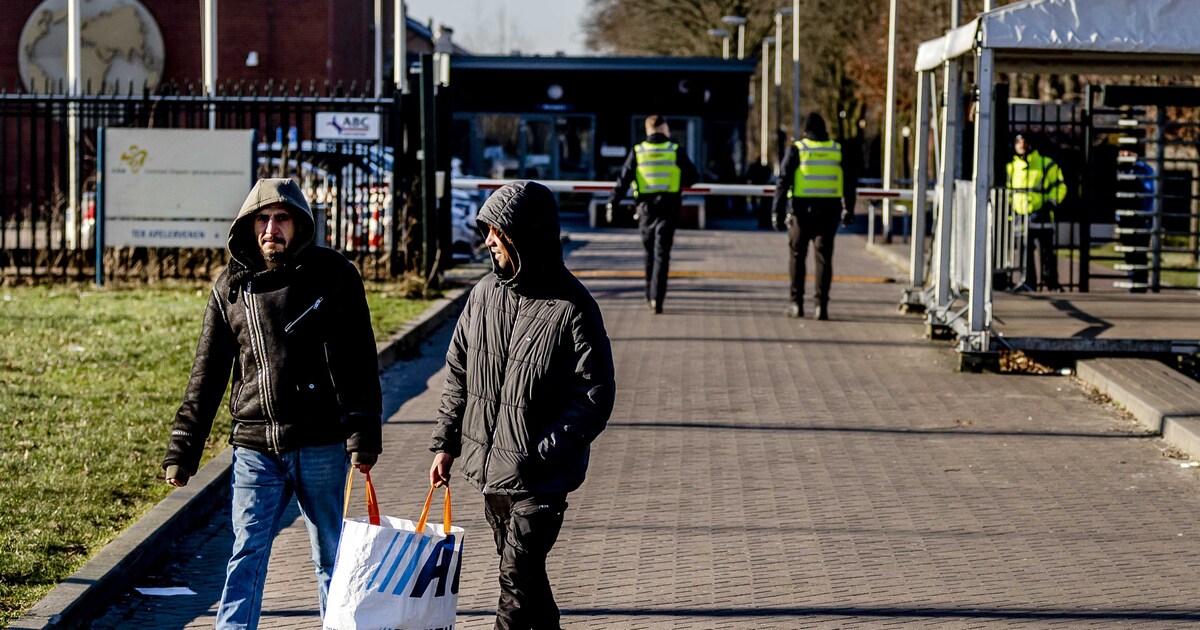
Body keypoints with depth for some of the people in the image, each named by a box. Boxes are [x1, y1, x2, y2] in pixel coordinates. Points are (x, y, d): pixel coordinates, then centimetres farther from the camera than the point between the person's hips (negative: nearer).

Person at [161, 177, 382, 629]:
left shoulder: (333, 275, 0)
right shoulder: (232, 286, 7)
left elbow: (359, 362, -3)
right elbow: (206, 375, 11)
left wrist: (363, 435, -13)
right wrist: (182, 450, 8)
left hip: (320, 444, -2)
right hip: (255, 448, 2)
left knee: (331, 556, 8)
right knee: (246, 555, -2)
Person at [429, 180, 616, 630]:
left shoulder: (571, 307, -13)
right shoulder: (486, 293, 5)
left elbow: (595, 394, -12)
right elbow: (458, 372, 14)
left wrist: (541, 453, -18)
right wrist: (445, 444, 9)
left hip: (541, 476, -6)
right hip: (490, 466, 6)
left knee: (517, 576, -9)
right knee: (523, 574, 17)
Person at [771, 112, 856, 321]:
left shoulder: (796, 149, -2)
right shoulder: (837, 150, 7)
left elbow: (783, 181, -6)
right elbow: (848, 184, 12)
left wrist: (777, 211, -4)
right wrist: (848, 209, 23)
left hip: (801, 210, -2)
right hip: (828, 210, 2)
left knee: (797, 256, 10)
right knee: (823, 257, 3)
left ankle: (797, 303, 9)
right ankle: (821, 304, -5)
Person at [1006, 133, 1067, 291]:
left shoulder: (1046, 164, 3)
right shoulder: (1011, 166, 15)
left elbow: (1060, 186, 2)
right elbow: (1009, 190, 27)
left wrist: (1050, 204, -9)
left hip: (1041, 217, -4)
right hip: (1020, 217, 4)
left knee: (1046, 251, -5)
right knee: (1025, 253, 5)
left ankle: (1051, 283, 0)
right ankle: (1028, 283, 10)